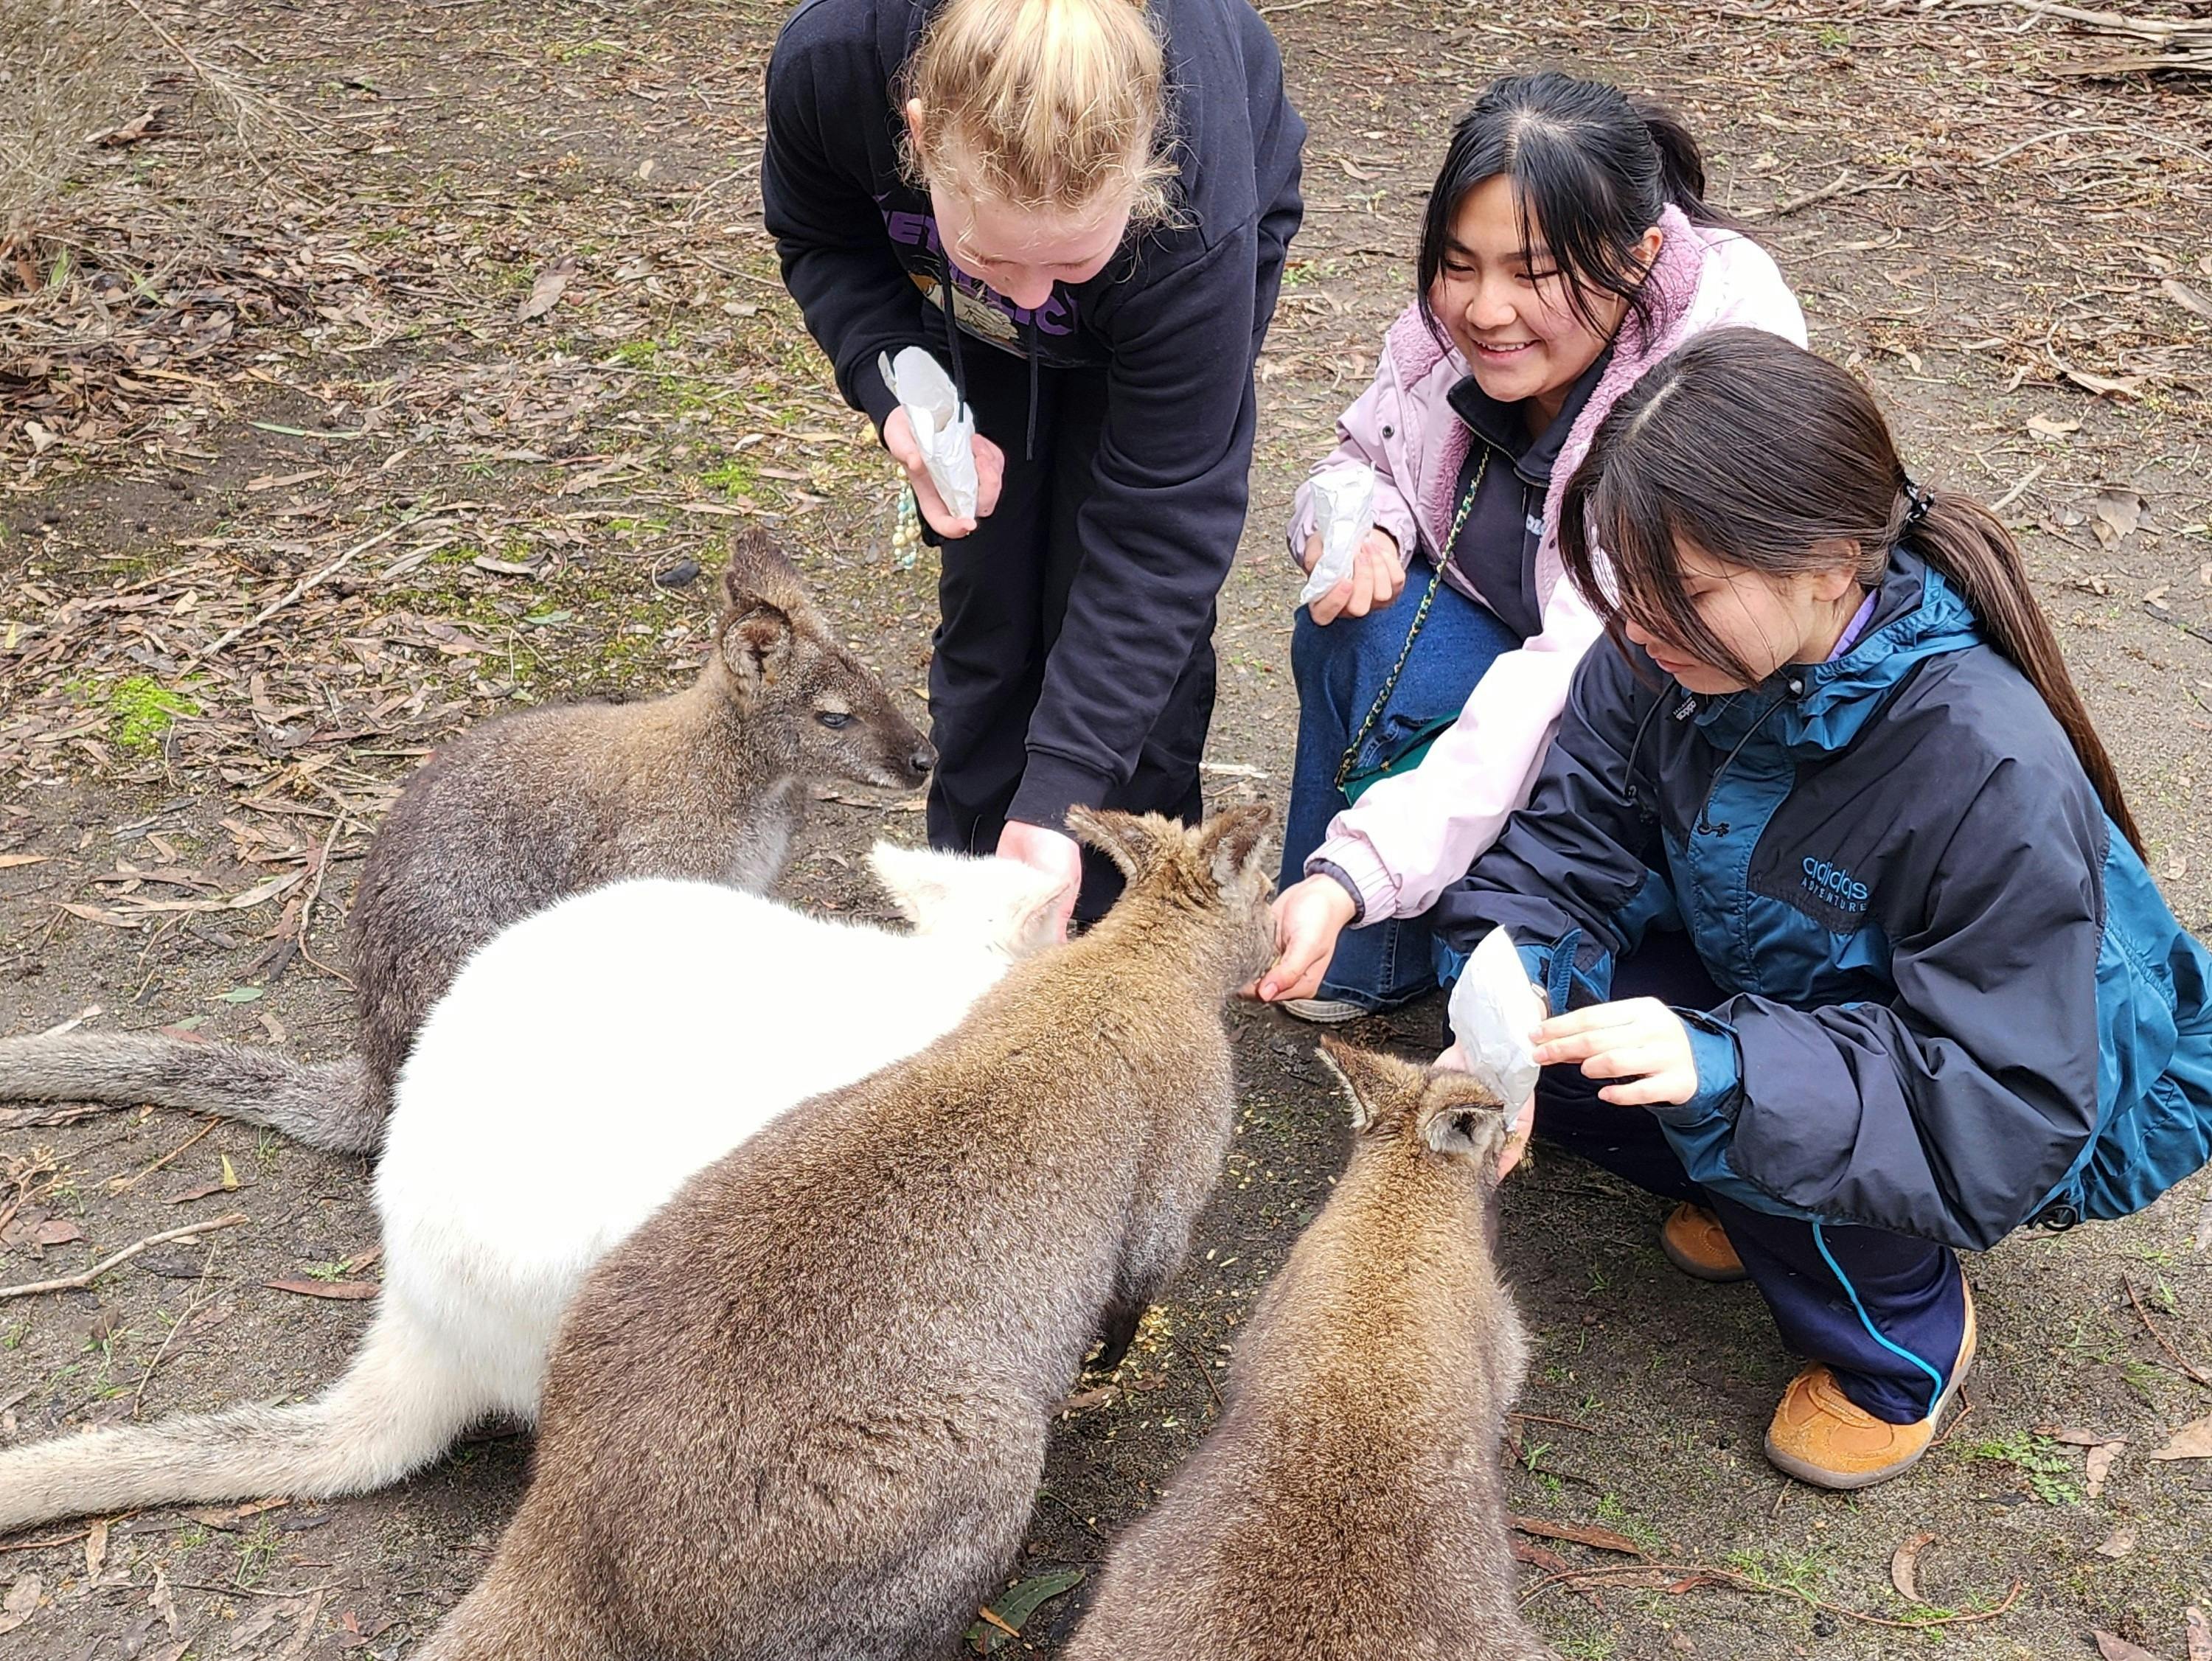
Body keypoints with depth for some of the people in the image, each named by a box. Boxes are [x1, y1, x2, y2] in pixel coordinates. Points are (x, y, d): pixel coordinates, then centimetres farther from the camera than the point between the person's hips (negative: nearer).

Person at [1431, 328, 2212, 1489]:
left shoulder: (1993, 769, -37)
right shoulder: (1664, 656, -20)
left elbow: (2010, 1108, -35)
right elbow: (1568, 848, -14)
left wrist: (1728, 1068, -49)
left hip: (2061, 1096, -5)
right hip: (1776, 990, 6)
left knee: (1744, 1113, -34)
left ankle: (1905, 1348, -1)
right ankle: (1761, 1204, 9)